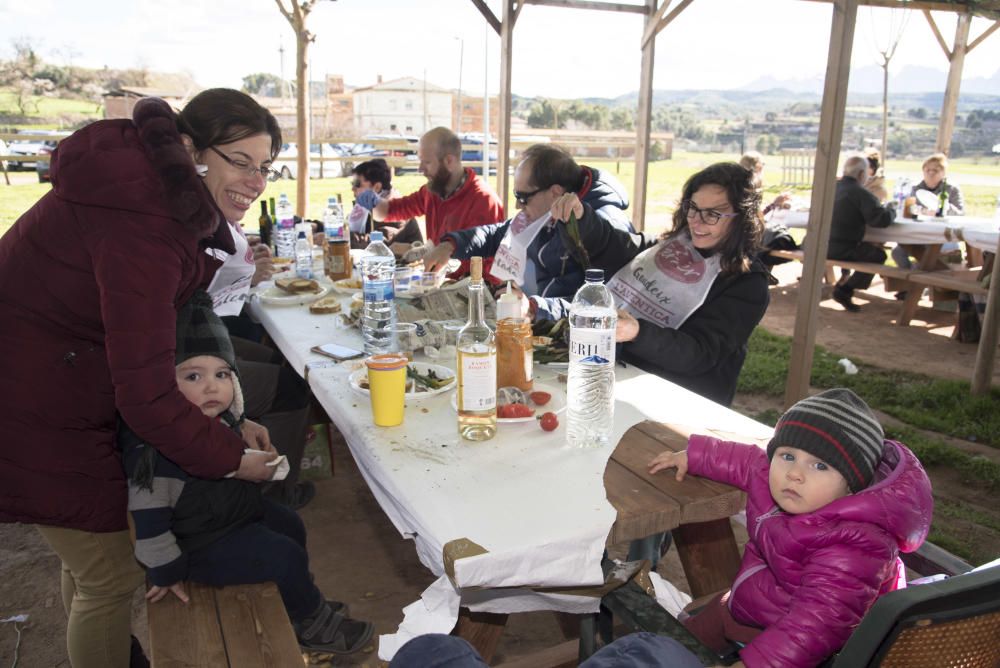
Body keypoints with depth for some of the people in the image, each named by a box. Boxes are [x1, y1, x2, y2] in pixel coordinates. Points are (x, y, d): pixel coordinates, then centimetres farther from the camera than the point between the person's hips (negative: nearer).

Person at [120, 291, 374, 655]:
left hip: (239, 510, 9)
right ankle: (310, 623, 13)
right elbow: (148, 521, -26)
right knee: (285, 557, -12)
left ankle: (299, 602, 38)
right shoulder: (154, 449, -35)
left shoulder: (218, 417, -12)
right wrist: (166, 571, -18)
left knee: (291, 527, 19)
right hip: (201, 544, -9)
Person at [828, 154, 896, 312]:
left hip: (820, 246, 8)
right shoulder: (862, 194, -12)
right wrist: (891, 209, 4)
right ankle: (845, 289, 4)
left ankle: (845, 279, 33)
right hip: (840, 250, -8)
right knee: (878, 254, 11)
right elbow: (882, 220, -18)